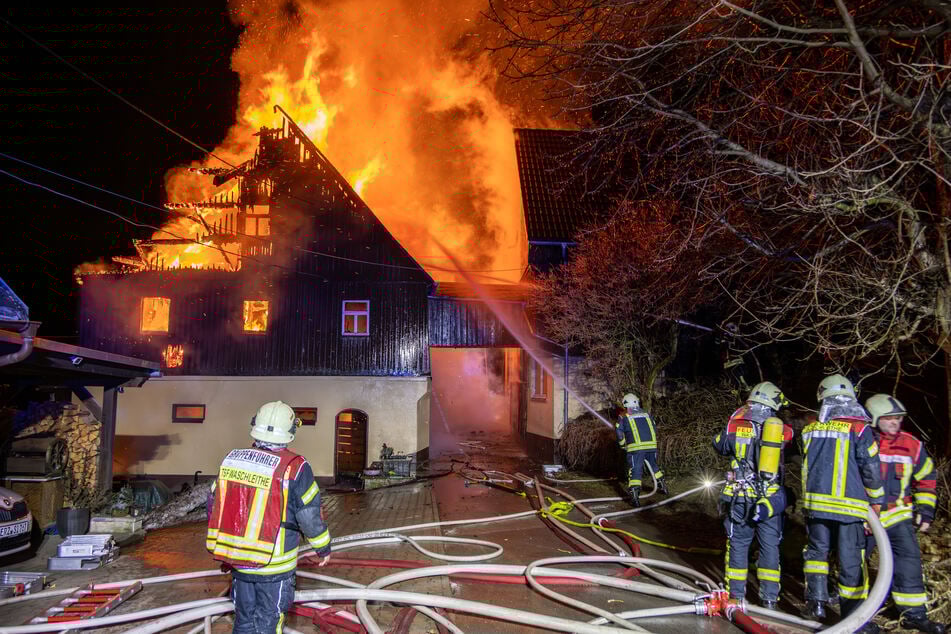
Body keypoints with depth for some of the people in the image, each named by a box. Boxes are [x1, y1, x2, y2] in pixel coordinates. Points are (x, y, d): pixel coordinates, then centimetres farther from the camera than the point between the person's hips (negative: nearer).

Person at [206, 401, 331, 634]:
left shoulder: (232, 459, -3)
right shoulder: (294, 468, -19)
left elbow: (214, 504, 6)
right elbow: (310, 516, -13)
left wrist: (223, 543, 23)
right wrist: (323, 547, 4)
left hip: (237, 561, 5)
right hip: (274, 565, -4)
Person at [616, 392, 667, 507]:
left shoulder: (623, 417, 5)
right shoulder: (647, 414, 17)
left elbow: (619, 435, 3)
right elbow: (655, 430, 19)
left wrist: (624, 446, 18)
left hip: (635, 448, -4)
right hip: (652, 446, 4)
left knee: (635, 471, -3)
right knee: (654, 466, 25)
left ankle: (634, 496, -13)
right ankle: (663, 487, 36)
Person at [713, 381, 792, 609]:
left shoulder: (736, 425, -6)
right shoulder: (783, 430, -3)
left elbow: (719, 445, 11)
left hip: (740, 496, -1)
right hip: (771, 498, 1)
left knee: (738, 543, 10)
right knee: (770, 545, 13)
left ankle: (736, 593, 17)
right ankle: (769, 596, 19)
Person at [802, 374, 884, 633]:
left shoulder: (810, 429, 4)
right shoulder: (859, 429, -9)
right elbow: (871, 468, -6)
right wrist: (876, 499, 7)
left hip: (815, 502, 3)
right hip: (850, 505, -3)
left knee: (817, 550, 19)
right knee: (851, 560, 5)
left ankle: (816, 600, 16)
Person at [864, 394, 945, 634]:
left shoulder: (912, 445, 1)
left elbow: (926, 479, 13)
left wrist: (926, 511, 9)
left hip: (897, 514, 3)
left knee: (908, 558, -6)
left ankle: (913, 613, 5)